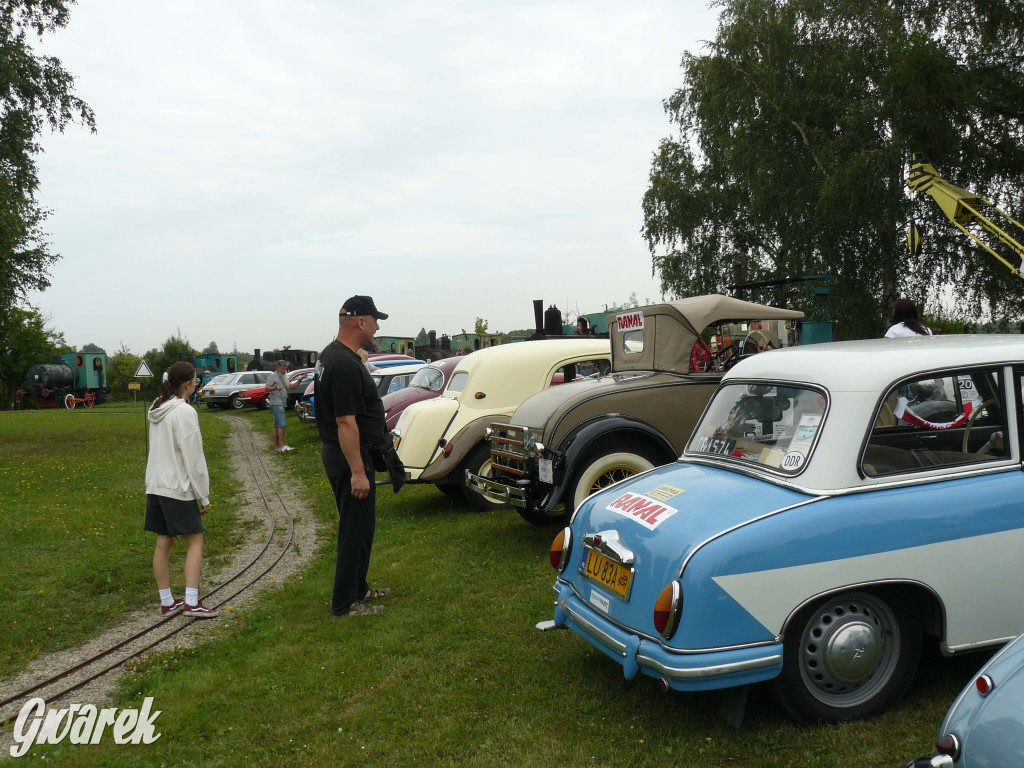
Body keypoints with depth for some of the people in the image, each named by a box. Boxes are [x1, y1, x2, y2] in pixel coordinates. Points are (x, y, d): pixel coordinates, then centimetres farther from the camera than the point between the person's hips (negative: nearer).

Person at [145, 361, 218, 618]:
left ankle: (167, 602, 18)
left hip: (155, 486, 8)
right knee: (195, 541, -1)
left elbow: (158, 450, 15)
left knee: (163, 542, 11)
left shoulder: (156, 410, 10)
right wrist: (204, 495, -7)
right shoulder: (185, 412, -15)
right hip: (178, 488, -8)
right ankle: (192, 602, -4)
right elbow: (194, 458, -14)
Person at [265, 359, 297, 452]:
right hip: (276, 404, -9)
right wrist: (275, 387, -31)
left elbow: (291, 386, 18)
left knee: (277, 426, 9)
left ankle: (276, 447, 10)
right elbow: (266, 388, -13)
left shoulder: (284, 377, 21)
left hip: (282, 404, 9)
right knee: (281, 424, -17)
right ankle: (282, 445, -20)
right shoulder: (273, 376, -6)